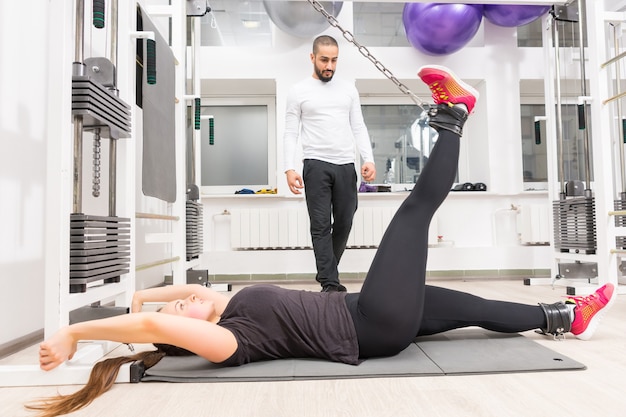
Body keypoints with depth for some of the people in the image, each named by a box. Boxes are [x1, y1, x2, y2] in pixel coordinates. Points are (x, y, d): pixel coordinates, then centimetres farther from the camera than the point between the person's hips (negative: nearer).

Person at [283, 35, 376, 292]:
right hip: (316, 165, -3)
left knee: (344, 223, 9)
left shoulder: (348, 90, 13)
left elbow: (359, 128, 11)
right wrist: (289, 168, -12)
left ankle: (326, 272, 29)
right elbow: (291, 134, 1)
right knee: (321, 226, -3)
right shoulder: (298, 91, 4)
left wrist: (369, 160, -2)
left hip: (346, 166, 4)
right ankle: (330, 283, 3)